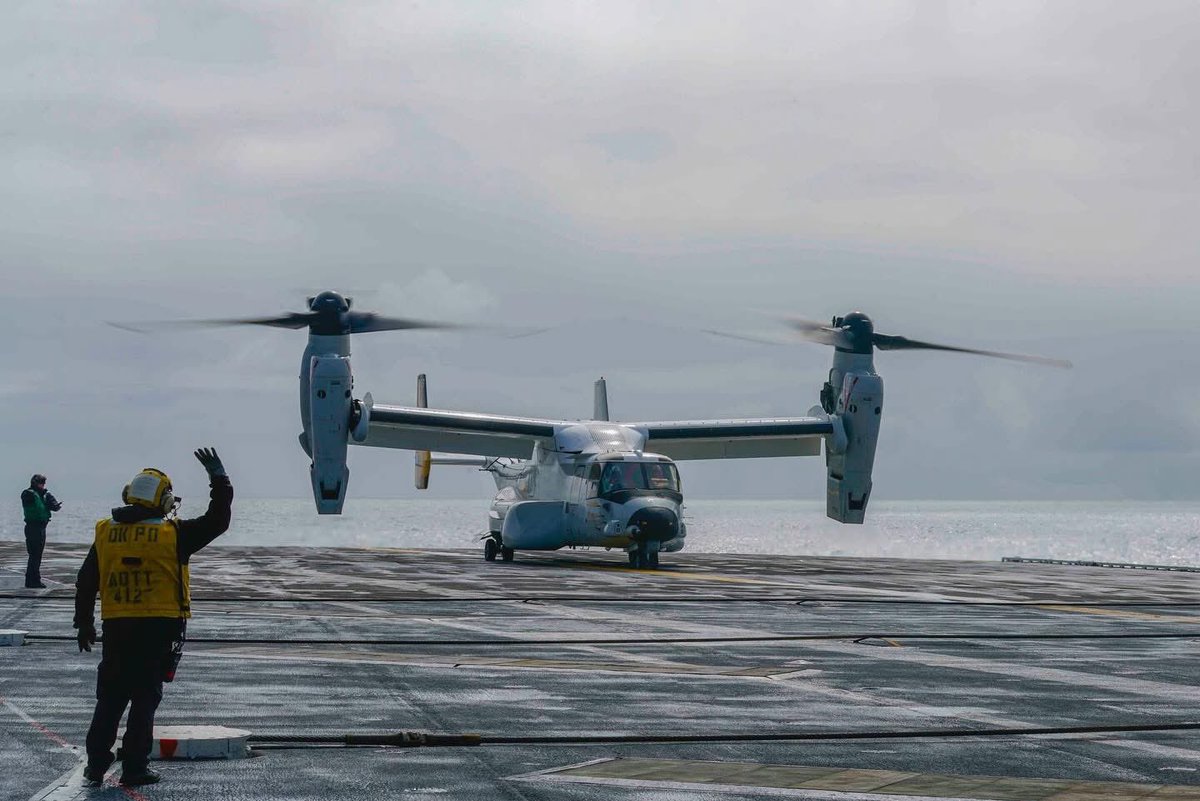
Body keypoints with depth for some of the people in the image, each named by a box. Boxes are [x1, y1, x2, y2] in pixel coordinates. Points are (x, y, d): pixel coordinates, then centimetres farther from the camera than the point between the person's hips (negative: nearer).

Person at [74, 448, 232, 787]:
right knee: (145, 697, 2)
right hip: (159, 628, -3)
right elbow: (217, 521, 1)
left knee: (110, 697, 12)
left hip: (116, 627, 3)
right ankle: (134, 768, 2)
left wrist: (84, 622, 18)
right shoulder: (173, 534, -7)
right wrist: (219, 478, 10)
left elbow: (86, 581, 8)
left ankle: (96, 764, 12)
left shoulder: (105, 533, 4)